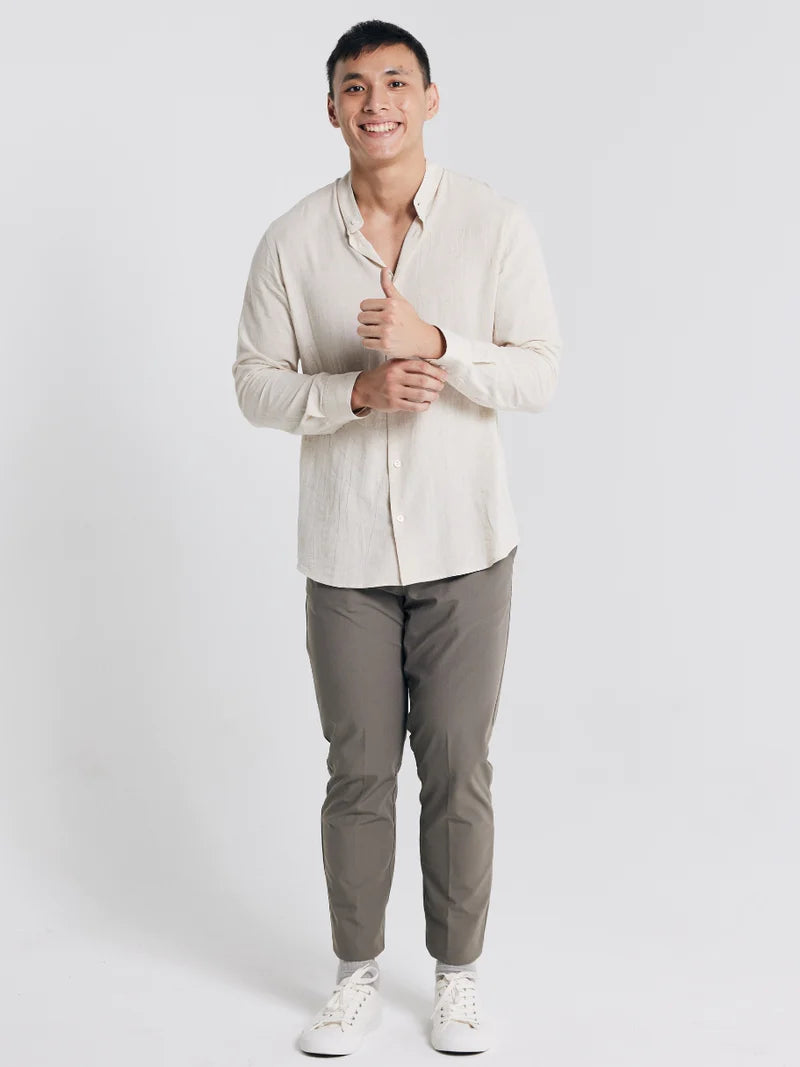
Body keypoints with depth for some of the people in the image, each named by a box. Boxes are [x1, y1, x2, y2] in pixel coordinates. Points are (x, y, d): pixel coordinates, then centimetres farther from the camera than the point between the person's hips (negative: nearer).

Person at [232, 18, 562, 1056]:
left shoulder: (496, 223, -3)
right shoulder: (292, 241, 0)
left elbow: (540, 373, -5)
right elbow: (255, 384, 2)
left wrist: (434, 344, -21)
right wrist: (358, 391, -16)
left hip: (465, 547, 0)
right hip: (345, 553, 1)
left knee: (458, 772, 8)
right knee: (358, 773, 10)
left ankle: (458, 977, 27)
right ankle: (357, 976, 28)